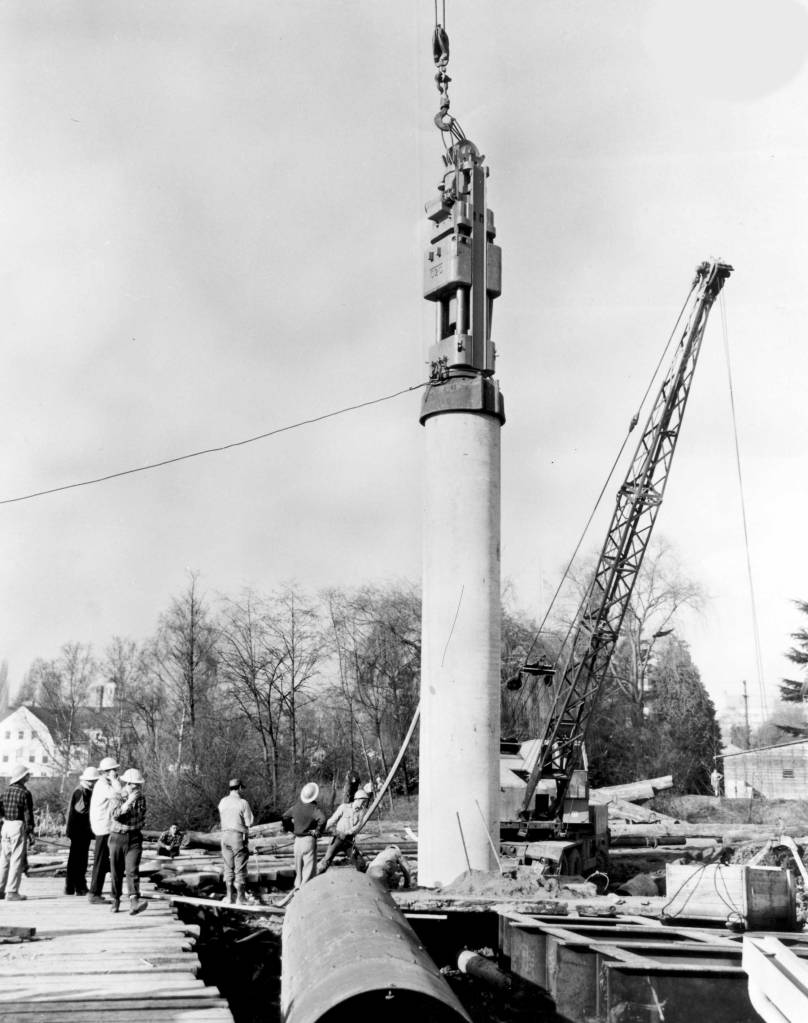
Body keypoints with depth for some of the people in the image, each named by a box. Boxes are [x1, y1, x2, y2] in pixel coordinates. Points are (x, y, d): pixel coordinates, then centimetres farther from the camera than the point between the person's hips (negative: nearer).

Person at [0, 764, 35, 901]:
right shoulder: (25, 793, -12)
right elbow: (28, 814, -12)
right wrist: (30, 831, -5)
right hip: (18, 826, -7)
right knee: (17, 860, -2)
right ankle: (12, 892, -2)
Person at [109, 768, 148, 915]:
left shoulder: (141, 798, 6)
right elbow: (116, 815, -25)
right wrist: (129, 801, -35)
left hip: (134, 838, 1)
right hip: (117, 837, -1)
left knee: (133, 870, -16)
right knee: (116, 872, 10)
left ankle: (134, 903, -30)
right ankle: (115, 900, 31)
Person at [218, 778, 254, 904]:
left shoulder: (223, 801, 4)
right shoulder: (243, 803, -11)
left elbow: (221, 818, 14)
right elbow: (249, 823, -10)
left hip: (225, 834, 5)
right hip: (239, 836, -5)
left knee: (228, 867, 12)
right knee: (240, 868, 3)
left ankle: (229, 896, 14)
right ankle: (240, 897, 5)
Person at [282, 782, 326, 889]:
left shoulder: (296, 806, 3)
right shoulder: (313, 808, -15)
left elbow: (284, 818, 13)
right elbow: (322, 819, -31)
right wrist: (318, 831, -17)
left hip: (297, 840, 6)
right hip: (309, 840, -6)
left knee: (298, 866, 19)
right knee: (309, 867, 0)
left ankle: (298, 886, 23)